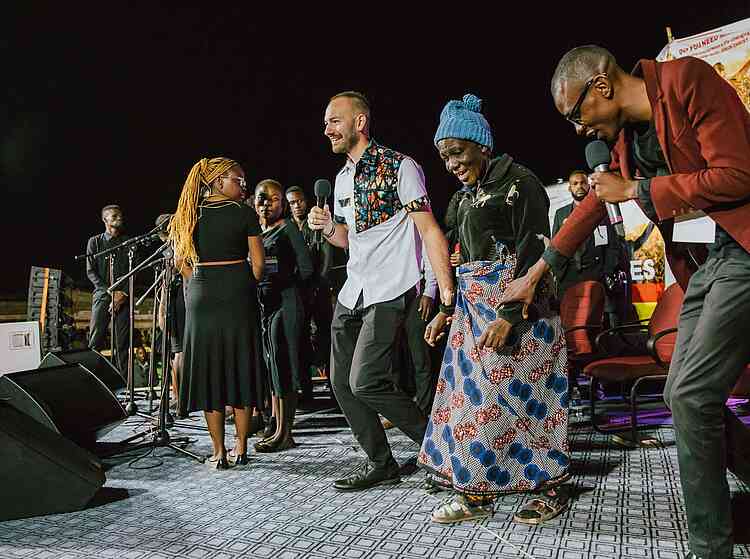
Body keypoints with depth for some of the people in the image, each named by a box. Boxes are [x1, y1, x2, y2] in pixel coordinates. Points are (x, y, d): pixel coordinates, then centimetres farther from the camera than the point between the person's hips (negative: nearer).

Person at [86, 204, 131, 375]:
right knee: (95, 341, -8)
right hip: (102, 295, -1)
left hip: (124, 297, 1)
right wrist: (111, 292, -8)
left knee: (122, 343, -2)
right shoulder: (94, 242, 11)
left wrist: (123, 295, -7)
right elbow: (91, 272, 4)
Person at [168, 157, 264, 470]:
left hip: (200, 298, 2)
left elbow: (180, 262, 7)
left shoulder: (189, 215, 7)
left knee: (208, 371, 7)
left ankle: (219, 453, 9)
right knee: (240, 369, 7)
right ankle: (241, 449, 11)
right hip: (238, 297, -2)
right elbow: (258, 263, -5)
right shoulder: (244, 213, -3)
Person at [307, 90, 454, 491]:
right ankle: (380, 465, 21)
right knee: (341, 382, 7)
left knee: (365, 382, -16)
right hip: (352, 290, 8)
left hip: (389, 291, -8)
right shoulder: (342, 178, 15)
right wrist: (327, 229, 1)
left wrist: (447, 291, -21)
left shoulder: (398, 167, -8)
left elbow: (430, 232, -13)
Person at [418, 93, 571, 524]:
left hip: (515, 304, -8)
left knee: (515, 391, -5)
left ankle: (553, 489, 11)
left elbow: (534, 251, -15)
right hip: (474, 304, 8)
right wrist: (446, 309, 14)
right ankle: (476, 492, 14)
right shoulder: (469, 195, 17)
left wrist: (509, 313, -23)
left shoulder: (518, 182, -7)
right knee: (471, 392, 6)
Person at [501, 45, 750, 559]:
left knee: (692, 395, -11)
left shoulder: (687, 80, -12)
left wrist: (635, 190, -11)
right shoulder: (624, 135, 12)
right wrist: (538, 271, 27)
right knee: (684, 396, 7)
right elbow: (596, 201, 23)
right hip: (706, 260, 8)